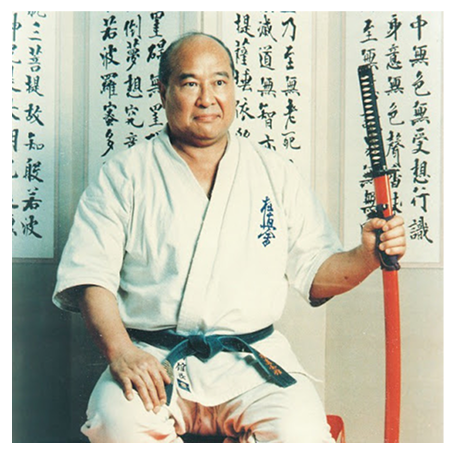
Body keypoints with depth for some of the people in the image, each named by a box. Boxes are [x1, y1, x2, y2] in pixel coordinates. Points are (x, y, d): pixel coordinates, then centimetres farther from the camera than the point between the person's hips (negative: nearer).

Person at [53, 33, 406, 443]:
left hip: (253, 364, 2)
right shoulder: (124, 175, 8)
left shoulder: (277, 175, 14)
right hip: (151, 359, -1)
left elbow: (316, 273, 13)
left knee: (301, 431, -26)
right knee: (119, 424, -30)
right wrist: (120, 351, -17)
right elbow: (90, 274, 0)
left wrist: (366, 256, -7)